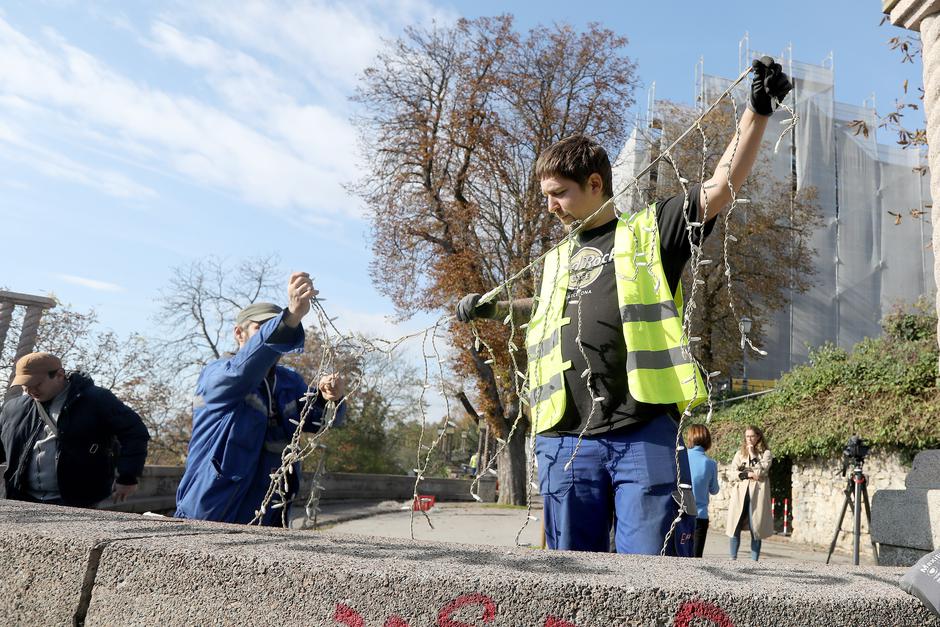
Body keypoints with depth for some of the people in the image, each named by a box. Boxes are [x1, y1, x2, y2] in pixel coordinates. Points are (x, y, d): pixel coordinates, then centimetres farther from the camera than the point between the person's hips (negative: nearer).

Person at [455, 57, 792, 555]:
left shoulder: (651, 231, 9)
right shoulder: (555, 262, 24)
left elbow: (721, 186, 0)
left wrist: (758, 110, -7)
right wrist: (493, 307, 31)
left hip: (645, 434, -4)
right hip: (565, 441, 5)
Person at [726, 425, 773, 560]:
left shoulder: (766, 453, 9)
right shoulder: (740, 453, 16)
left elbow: (761, 471, -7)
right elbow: (733, 473, 5)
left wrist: (752, 454, -4)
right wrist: (748, 474, -9)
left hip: (757, 494, -2)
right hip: (740, 494, 2)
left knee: (756, 529, -2)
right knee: (734, 528, -3)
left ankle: (754, 561, 4)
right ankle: (733, 558, 4)